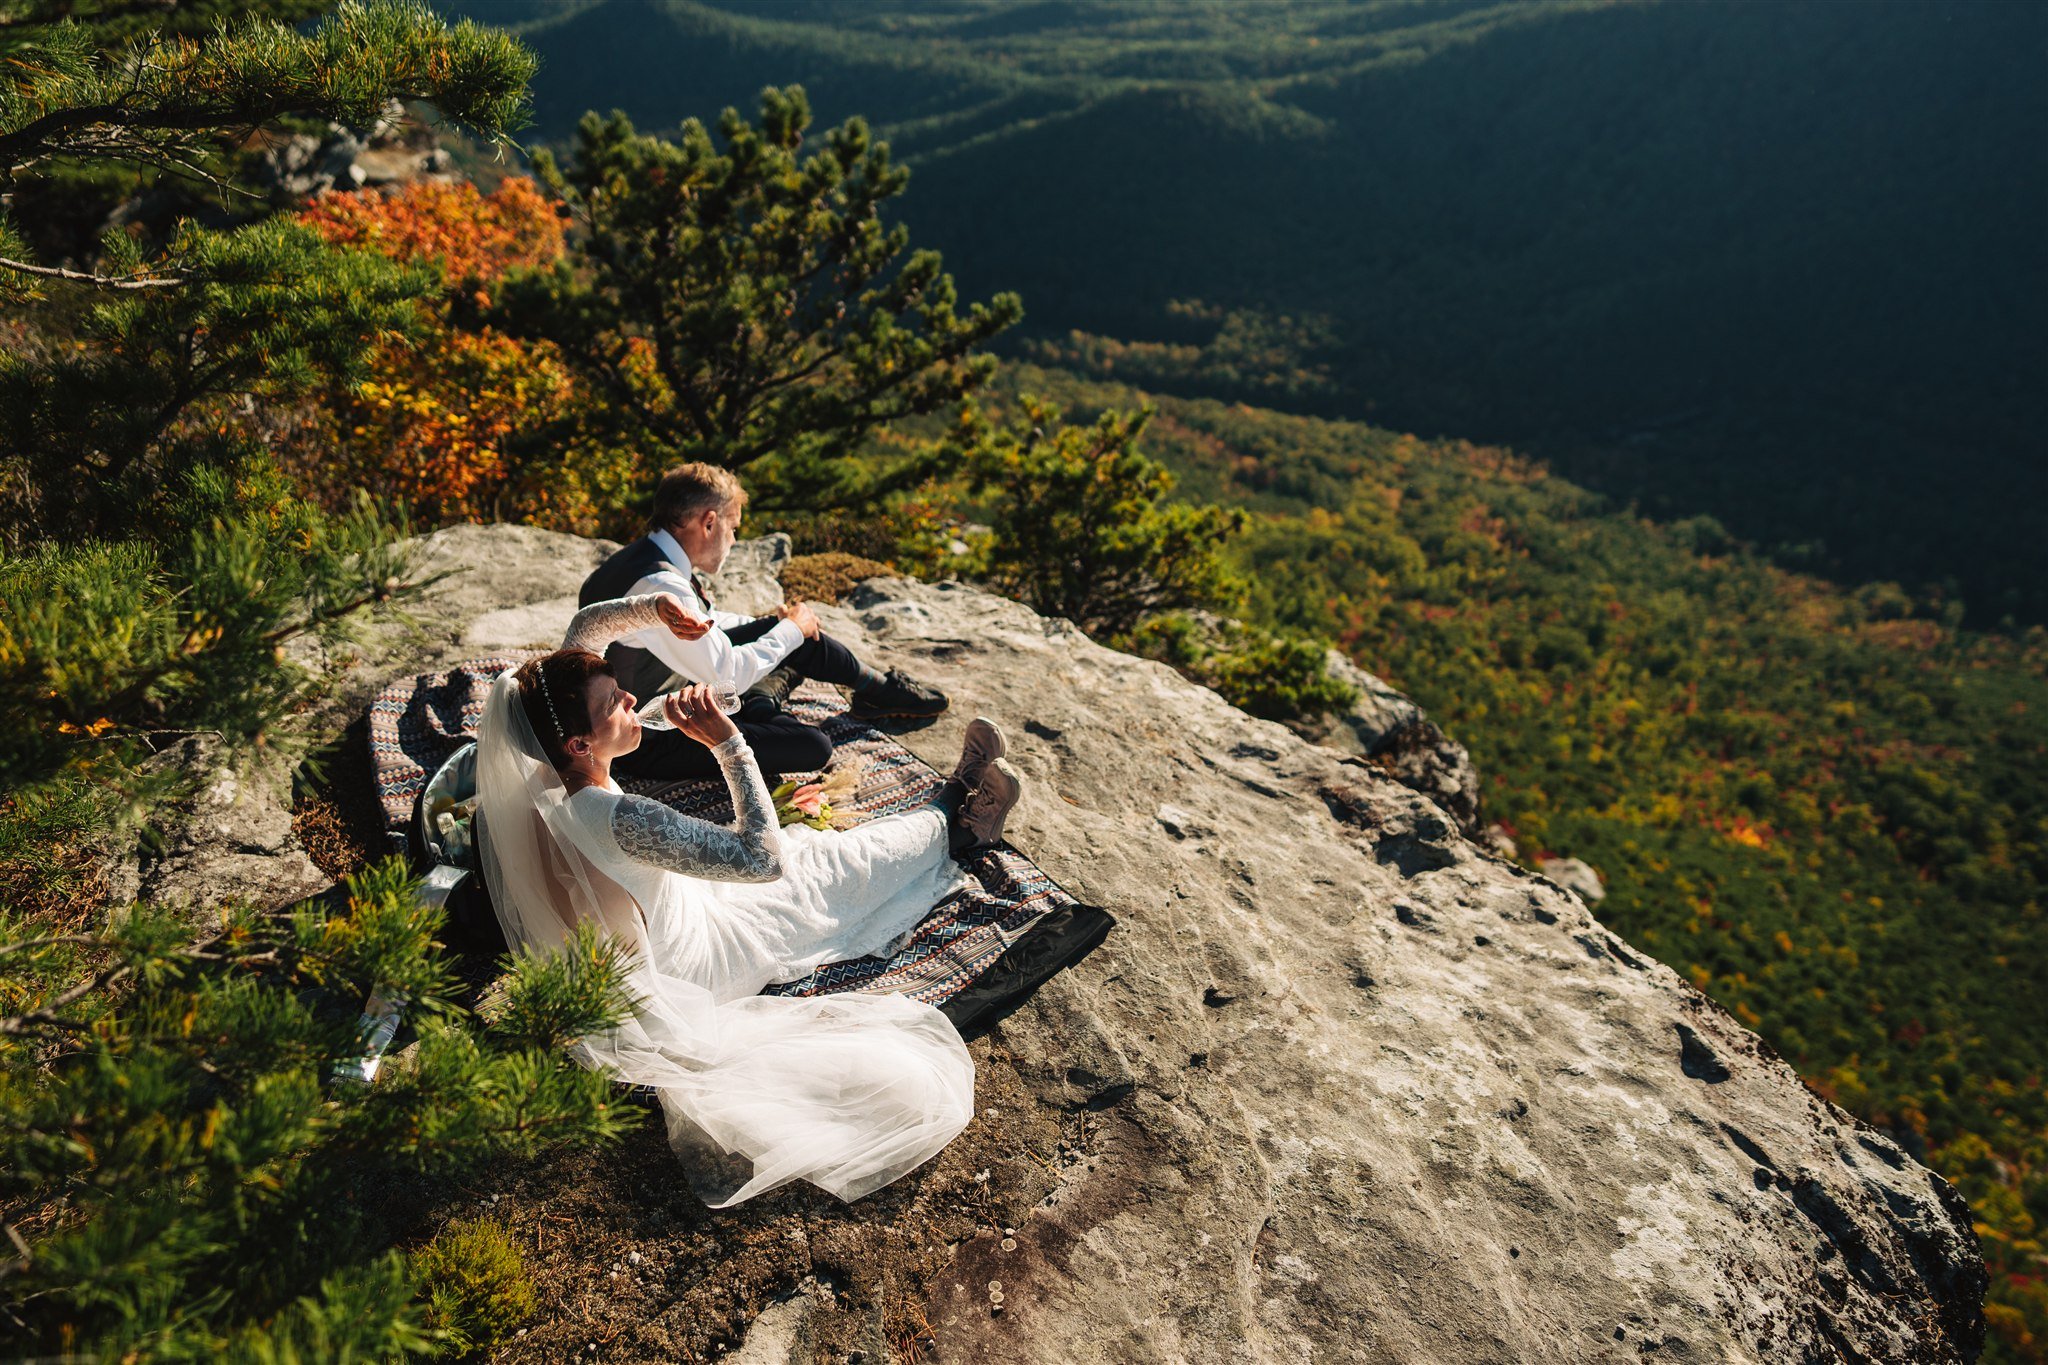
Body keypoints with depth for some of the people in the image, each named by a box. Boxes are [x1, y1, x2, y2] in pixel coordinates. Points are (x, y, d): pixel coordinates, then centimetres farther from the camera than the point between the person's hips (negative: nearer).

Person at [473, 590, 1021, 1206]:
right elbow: (762, 857, -37)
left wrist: (648, 610, -21)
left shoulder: (538, 776, -19)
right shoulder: (616, 819, -43)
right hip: (690, 963, -7)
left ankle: (949, 809, 37)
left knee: (810, 849, 17)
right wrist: (729, 743, -36)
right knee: (838, 862, 9)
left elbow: (585, 626, -4)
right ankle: (957, 825, 36)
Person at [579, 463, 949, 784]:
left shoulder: (646, 556, -1)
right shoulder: (659, 587, -32)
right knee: (813, 747, -16)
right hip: (651, 745, -9)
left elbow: (702, 624, 18)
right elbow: (727, 675, -25)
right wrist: (789, 631, -10)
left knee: (793, 633, 5)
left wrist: (773, 624, 9)